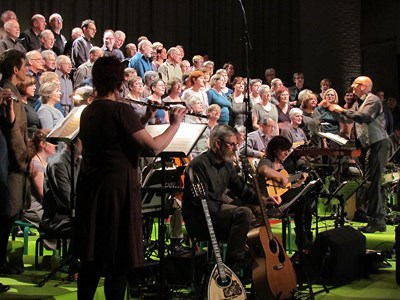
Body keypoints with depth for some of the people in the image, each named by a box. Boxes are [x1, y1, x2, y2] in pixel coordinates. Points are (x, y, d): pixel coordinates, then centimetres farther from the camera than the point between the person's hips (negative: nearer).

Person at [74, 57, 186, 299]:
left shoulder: (88, 112, 9)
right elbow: (154, 147, -19)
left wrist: (143, 121, 18)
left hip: (90, 189, 8)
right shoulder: (120, 110, -15)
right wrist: (176, 123, -5)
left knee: (92, 255, 16)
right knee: (119, 261, 2)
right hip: (117, 190, -8)